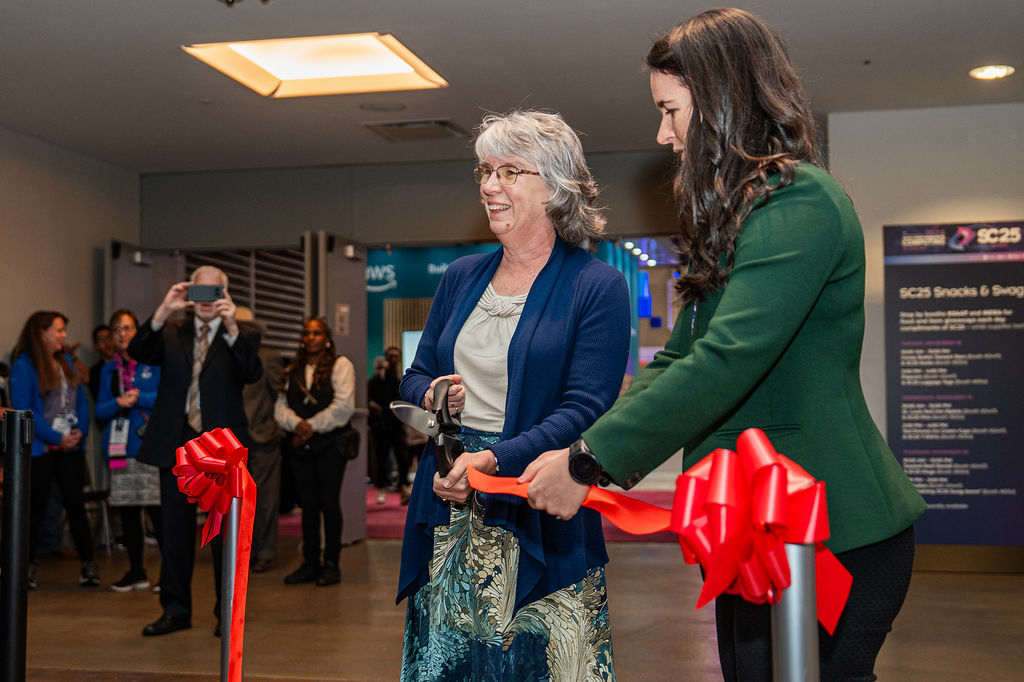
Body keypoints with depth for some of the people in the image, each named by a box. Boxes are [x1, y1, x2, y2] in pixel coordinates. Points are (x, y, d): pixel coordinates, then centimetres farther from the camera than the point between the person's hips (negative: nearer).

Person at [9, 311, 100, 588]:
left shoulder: (67, 361, 14)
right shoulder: (23, 366, -6)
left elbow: (81, 400, 14)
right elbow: (23, 409, -13)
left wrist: (80, 432, -3)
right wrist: (56, 438, -14)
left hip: (70, 448, 5)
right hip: (39, 450, -5)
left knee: (76, 505, 4)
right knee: (35, 508, 2)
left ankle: (88, 565, 8)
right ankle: (28, 566, 14)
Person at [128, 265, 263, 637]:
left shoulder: (240, 336, 2)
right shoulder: (171, 332, 9)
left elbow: (252, 373, -17)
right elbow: (138, 352, -8)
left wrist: (231, 327, -29)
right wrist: (163, 311, -20)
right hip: (175, 443, 3)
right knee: (175, 530, 11)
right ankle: (176, 610, 22)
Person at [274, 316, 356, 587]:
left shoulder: (340, 365, 1)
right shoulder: (292, 370, 15)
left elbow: (343, 405, -10)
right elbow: (281, 406, 8)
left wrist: (313, 427, -13)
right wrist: (297, 424, -12)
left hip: (330, 444, -4)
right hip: (300, 446, 4)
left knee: (329, 503, -4)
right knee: (308, 504, 7)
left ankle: (331, 564, 3)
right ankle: (310, 563, 14)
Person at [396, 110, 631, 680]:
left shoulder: (597, 286, -5)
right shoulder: (461, 277, 14)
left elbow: (585, 410, -13)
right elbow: (416, 375, 21)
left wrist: (493, 460, -26)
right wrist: (432, 396, -4)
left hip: (540, 528, -5)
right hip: (449, 526, 5)